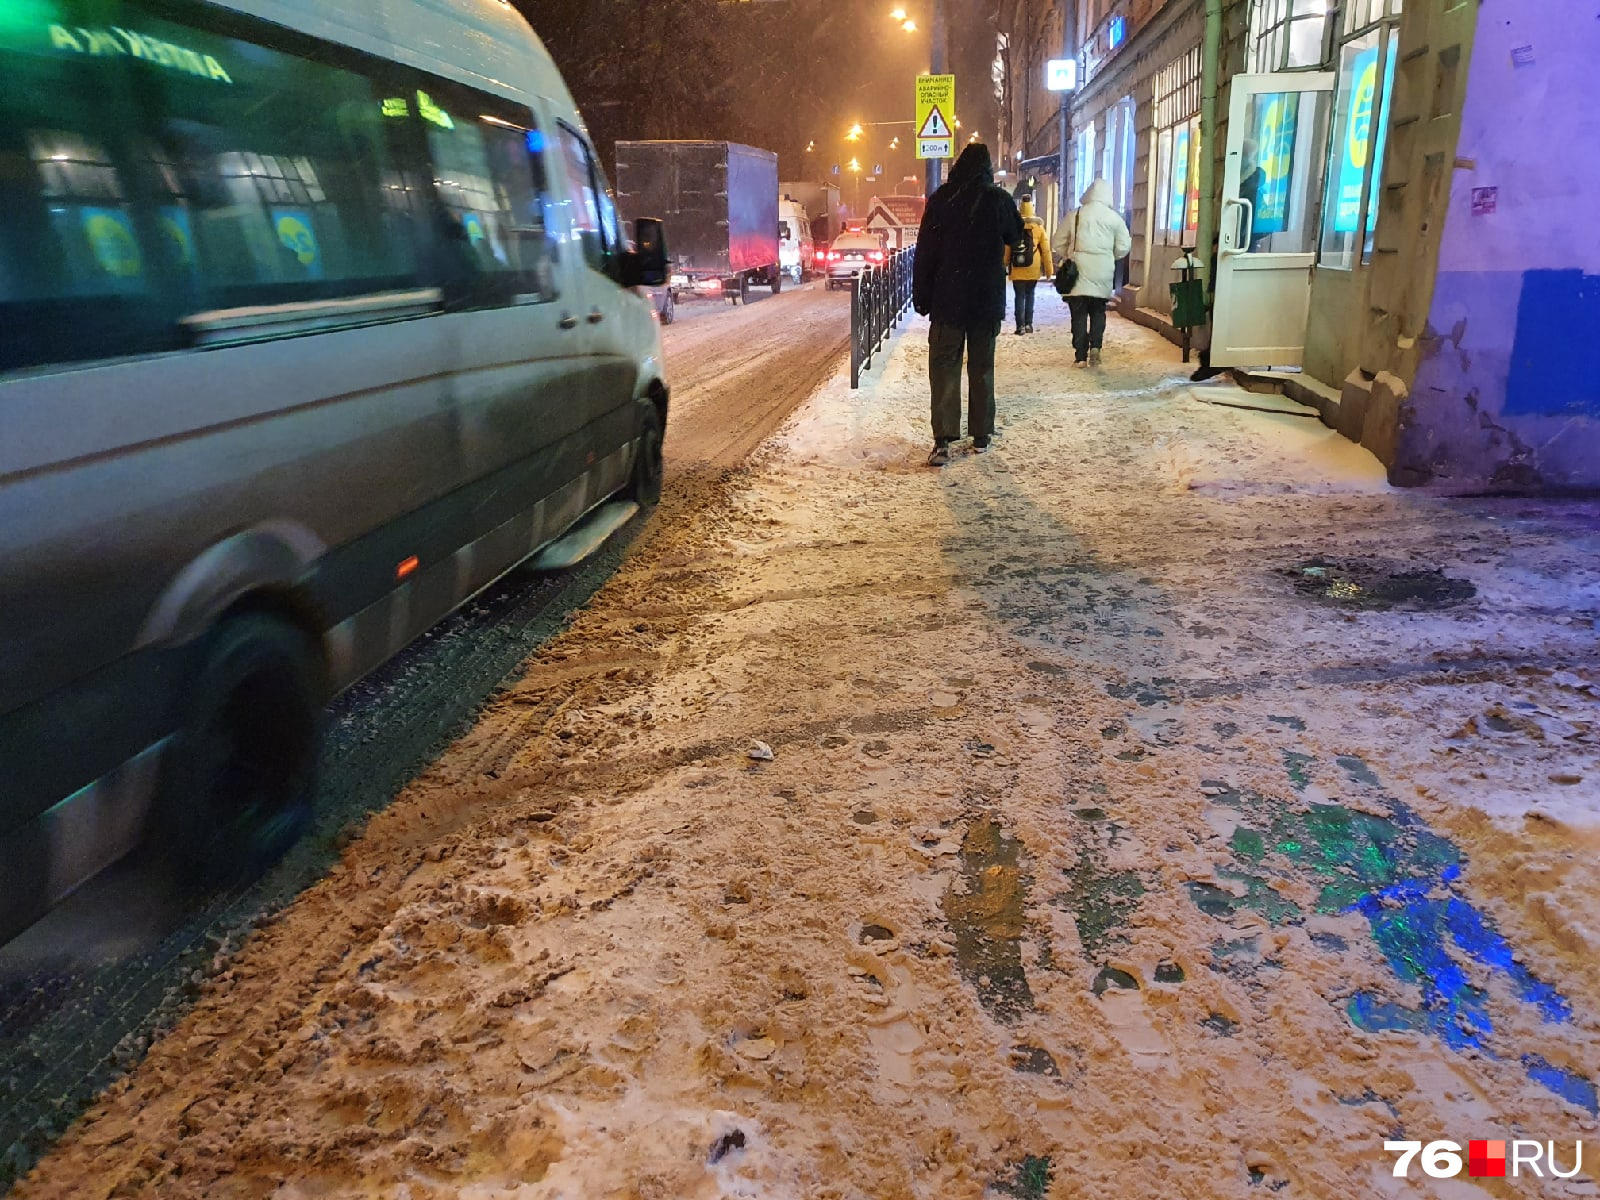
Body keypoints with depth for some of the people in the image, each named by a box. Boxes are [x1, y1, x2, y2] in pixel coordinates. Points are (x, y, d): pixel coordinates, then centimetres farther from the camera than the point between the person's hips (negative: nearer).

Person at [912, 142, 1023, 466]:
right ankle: (981, 436, 16)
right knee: (982, 367, 11)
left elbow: (925, 251, -3)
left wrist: (921, 296, 1)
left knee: (944, 366, -2)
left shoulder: (940, 199, -3)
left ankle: (943, 439, -14)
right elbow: (1016, 237, 15)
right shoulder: (999, 199, -2)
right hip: (987, 299, 1)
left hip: (947, 298, -1)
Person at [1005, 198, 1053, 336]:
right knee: (1030, 295, 15)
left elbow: (1007, 248, 1)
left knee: (1020, 296, 1)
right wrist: (1049, 269, 7)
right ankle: (1028, 324, 13)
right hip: (1033, 269, 1)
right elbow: (1046, 249, 1)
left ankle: (1020, 325, -8)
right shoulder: (1038, 226, 0)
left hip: (1018, 269, -1)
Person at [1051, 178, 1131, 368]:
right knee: (1098, 311, 14)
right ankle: (1095, 346, -6)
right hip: (1102, 274, 1)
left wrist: (1067, 256, 19)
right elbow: (1123, 247, 4)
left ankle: (1081, 355, 2)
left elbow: (1058, 241, 4)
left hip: (1079, 271, -1)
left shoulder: (1076, 215, 1)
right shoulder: (1114, 218, 2)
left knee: (1079, 313, 4)